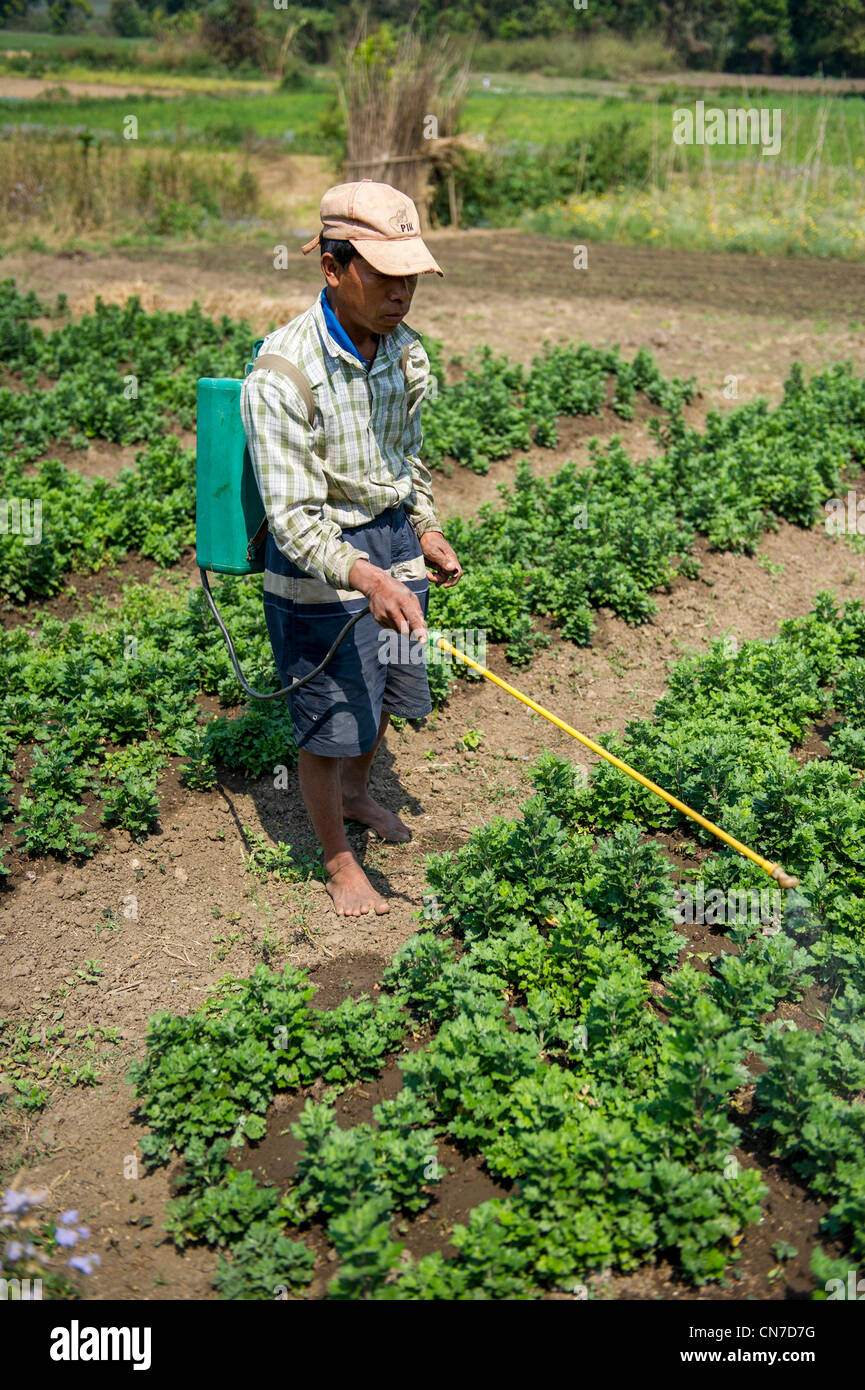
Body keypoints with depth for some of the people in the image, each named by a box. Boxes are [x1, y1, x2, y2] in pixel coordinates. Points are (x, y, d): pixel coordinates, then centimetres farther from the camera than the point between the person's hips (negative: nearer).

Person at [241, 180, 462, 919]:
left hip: (394, 541, 7)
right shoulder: (282, 375, -26)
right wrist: (367, 578, -40)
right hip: (319, 563, -6)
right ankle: (338, 859, 28)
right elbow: (293, 517, -27)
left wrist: (427, 533, 4)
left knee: (384, 694, 22)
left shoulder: (407, 352, -3)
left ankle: (356, 791, 51)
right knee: (327, 721, 6)